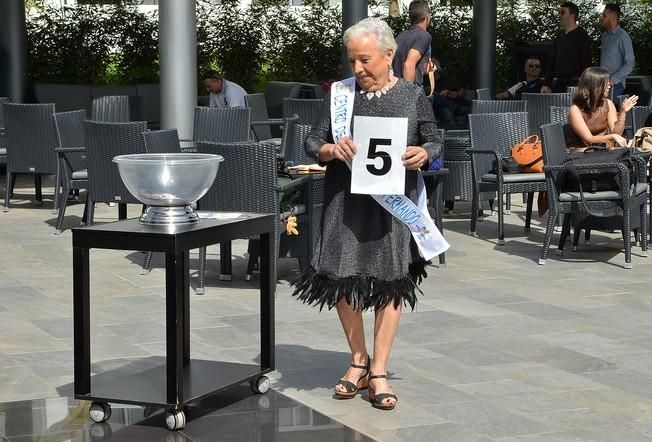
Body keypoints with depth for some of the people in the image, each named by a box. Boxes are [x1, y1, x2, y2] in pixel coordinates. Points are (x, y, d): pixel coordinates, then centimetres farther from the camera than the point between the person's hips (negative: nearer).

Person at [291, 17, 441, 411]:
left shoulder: (413, 96, 2)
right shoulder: (340, 94, 4)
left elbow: (435, 142, 7)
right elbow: (313, 143, 6)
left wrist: (424, 154, -16)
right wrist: (331, 149, -16)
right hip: (346, 201, 1)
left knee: (392, 281, 2)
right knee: (341, 279, 4)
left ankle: (379, 371, 12)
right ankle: (358, 361, 23)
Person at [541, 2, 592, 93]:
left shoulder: (581, 35, -3)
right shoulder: (560, 36, 17)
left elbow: (586, 63, -9)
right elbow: (552, 62, 20)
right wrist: (547, 84, 13)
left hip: (574, 83, -7)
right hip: (557, 84, 7)